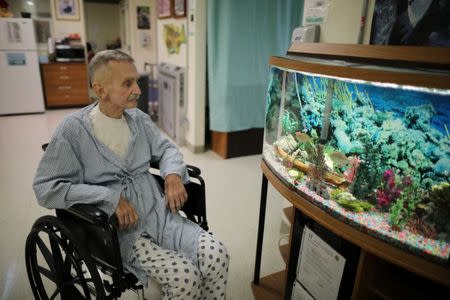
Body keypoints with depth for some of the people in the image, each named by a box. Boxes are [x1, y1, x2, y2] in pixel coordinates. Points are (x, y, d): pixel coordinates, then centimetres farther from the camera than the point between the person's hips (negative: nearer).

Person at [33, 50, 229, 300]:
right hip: (119, 228, -4)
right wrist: (110, 197, -18)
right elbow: (46, 188, -10)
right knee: (185, 277, -24)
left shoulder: (139, 119, 9)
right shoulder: (73, 129, -7)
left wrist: (173, 174, -4)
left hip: (159, 213, 5)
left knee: (217, 257, -16)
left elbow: (166, 148, 19)